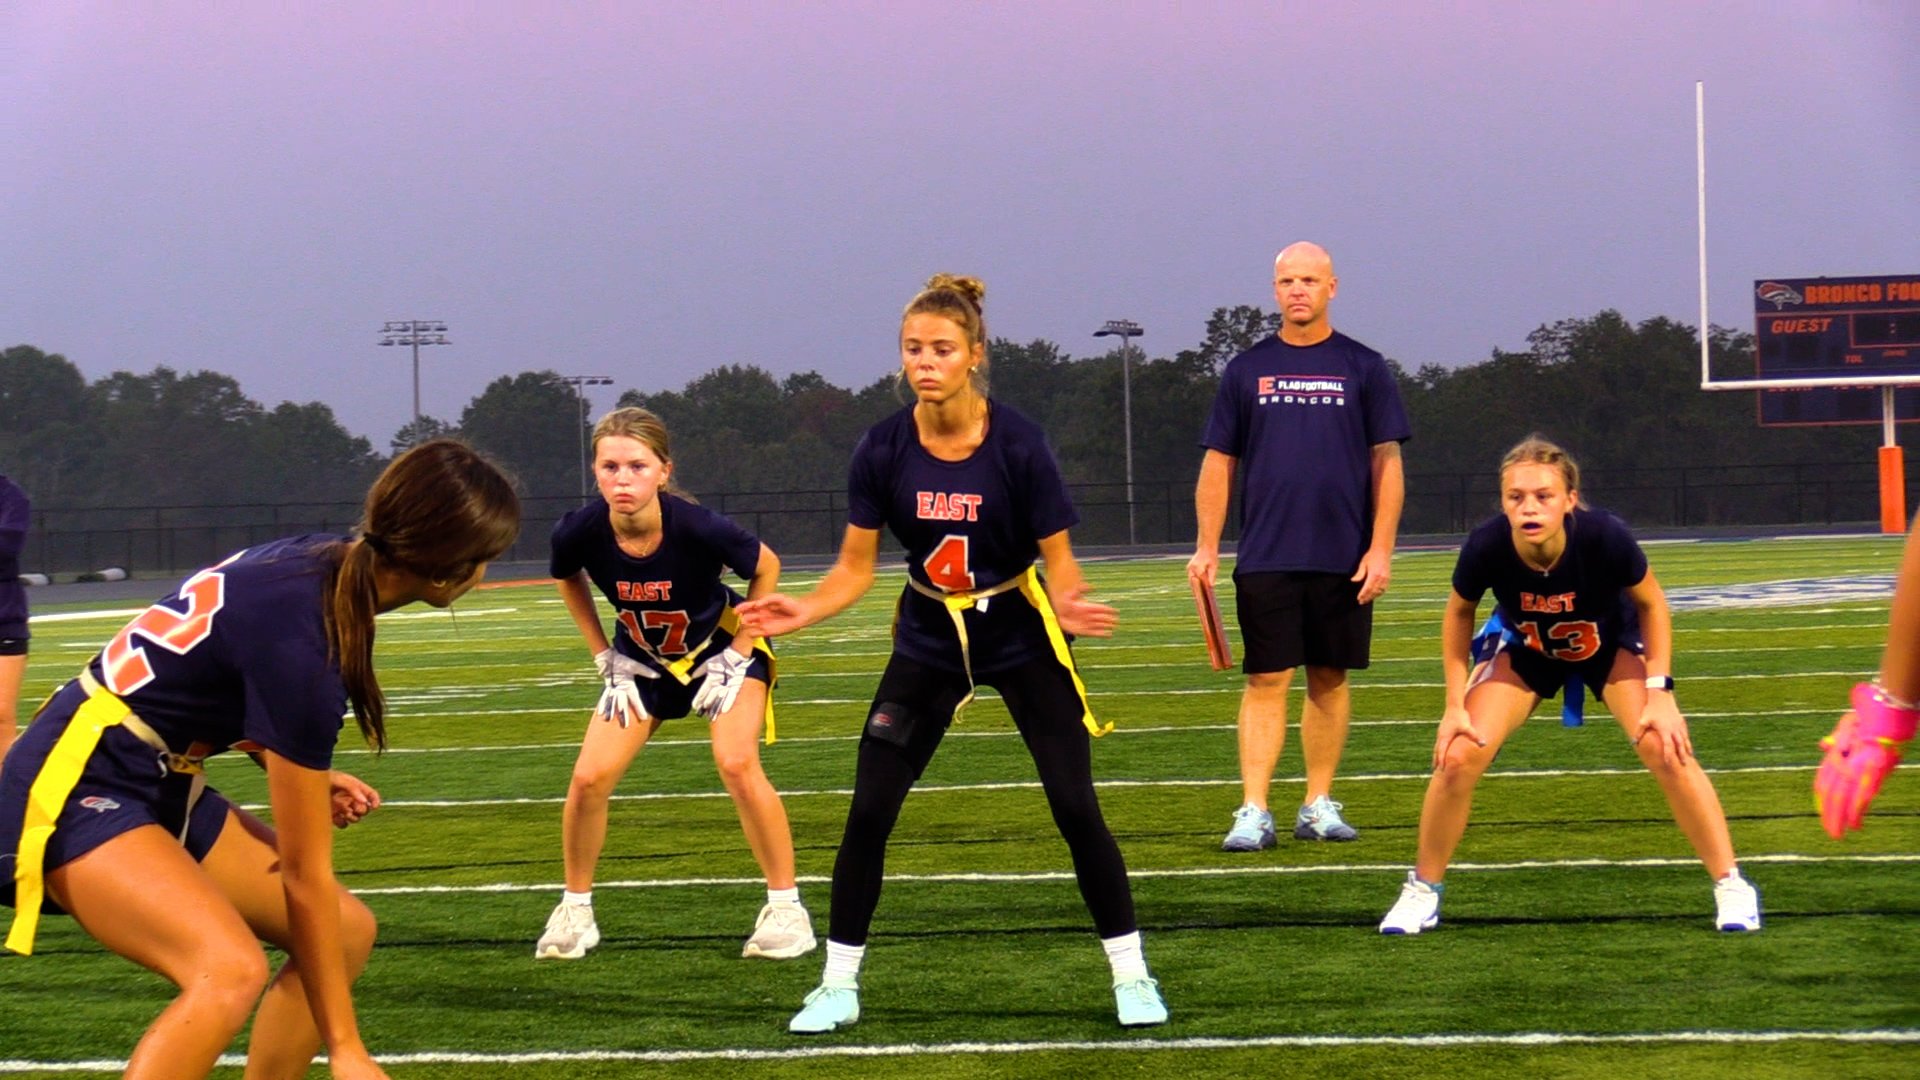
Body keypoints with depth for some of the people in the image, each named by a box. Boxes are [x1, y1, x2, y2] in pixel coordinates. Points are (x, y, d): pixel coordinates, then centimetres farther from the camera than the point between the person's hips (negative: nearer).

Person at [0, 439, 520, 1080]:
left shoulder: (324, 565, -1)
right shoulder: (303, 642, -27)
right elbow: (304, 876, -21)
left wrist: (302, 775, 2)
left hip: (160, 783, 10)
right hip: (73, 789, -10)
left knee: (348, 931, 10)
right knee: (231, 969, -31)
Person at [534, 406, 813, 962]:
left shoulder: (697, 527, -35)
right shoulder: (580, 533, -27)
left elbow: (766, 568, -13)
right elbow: (568, 579, 1)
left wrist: (738, 655, -12)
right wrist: (605, 657, -1)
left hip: (719, 649, -3)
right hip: (643, 660, 3)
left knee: (737, 764, -23)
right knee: (589, 779, -8)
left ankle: (785, 907, -8)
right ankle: (574, 911, 14)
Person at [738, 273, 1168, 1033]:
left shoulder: (1017, 444, -19)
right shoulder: (883, 450, -12)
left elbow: (1058, 558, -14)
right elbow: (856, 566, -5)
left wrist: (1067, 603, -35)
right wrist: (806, 610, -24)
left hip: (1020, 637, -2)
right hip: (928, 642, 2)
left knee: (1076, 807, -7)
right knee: (868, 812, -4)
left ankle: (1131, 976, 8)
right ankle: (838, 985, 9)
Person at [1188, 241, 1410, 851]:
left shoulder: (1363, 368, 5)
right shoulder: (1248, 370, 8)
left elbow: (1387, 463, 4)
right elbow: (1218, 462, 9)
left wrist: (1380, 549, -5)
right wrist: (1207, 548, 0)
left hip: (1344, 561, 0)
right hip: (1265, 559, 0)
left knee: (1329, 679, 5)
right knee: (1267, 681, -5)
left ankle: (1319, 805, 14)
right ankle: (1253, 812, -7)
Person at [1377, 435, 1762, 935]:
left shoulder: (1604, 537, -37)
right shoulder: (1486, 547, -33)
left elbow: (1651, 604, -16)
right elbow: (1459, 613, -9)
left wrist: (1660, 692, -19)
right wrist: (1456, 704, -10)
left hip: (1610, 645, -1)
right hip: (1525, 651, 1)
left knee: (1665, 748, -22)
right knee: (1459, 755, -15)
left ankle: (1731, 887, -6)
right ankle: (1422, 891, 8)